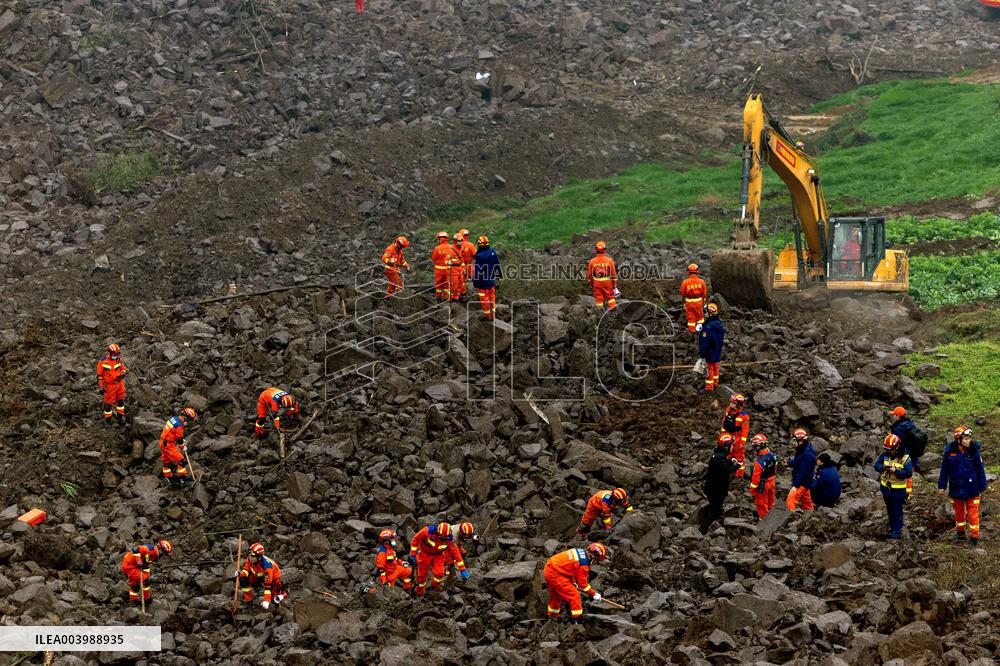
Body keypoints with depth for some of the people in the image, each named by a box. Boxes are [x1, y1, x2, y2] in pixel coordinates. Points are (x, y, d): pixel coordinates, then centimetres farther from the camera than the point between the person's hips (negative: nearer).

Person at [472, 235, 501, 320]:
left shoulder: (479, 256, -23)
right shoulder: (493, 253, -2)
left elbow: (477, 270, -20)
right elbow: (497, 265, 8)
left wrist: (475, 281, -11)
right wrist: (498, 275, 22)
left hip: (483, 281, -7)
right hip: (492, 280, 7)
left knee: (484, 298, 6)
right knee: (492, 297, 19)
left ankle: (487, 315, 15)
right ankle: (493, 314, 27)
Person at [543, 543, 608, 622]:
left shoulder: (581, 552, 9)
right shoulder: (584, 565, -18)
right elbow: (583, 583, -9)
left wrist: (573, 582, 30)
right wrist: (594, 594, 2)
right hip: (554, 575, -10)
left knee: (556, 594, 29)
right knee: (574, 595, -5)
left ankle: (552, 615, 46)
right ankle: (577, 619, 0)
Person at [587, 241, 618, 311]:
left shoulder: (592, 261, -8)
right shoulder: (609, 260, -9)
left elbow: (590, 274, 1)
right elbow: (613, 274, -3)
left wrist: (591, 284, 16)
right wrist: (614, 285, 6)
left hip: (597, 283, 0)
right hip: (607, 283, 0)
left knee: (598, 298, 8)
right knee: (609, 295, 17)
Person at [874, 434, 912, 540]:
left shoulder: (905, 458, -16)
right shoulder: (885, 455, -3)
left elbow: (908, 473, -22)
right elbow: (876, 466, -6)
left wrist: (895, 471, -31)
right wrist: (883, 467, -28)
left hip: (898, 490, -5)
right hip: (886, 488, 5)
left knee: (897, 512, 1)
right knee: (890, 510, 23)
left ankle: (895, 534, 8)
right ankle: (892, 527, 44)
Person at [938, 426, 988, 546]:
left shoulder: (974, 450, -9)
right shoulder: (950, 451, -6)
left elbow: (980, 469, -1)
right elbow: (944, 469, 4)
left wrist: (982, 487, 2)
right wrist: (942, 486, 5)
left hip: (971, 489, -2)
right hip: (956, 488, 2)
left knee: (973, 512, 0)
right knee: (958, 511, 16)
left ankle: (974, 536, 8)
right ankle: (960, 532, 32)